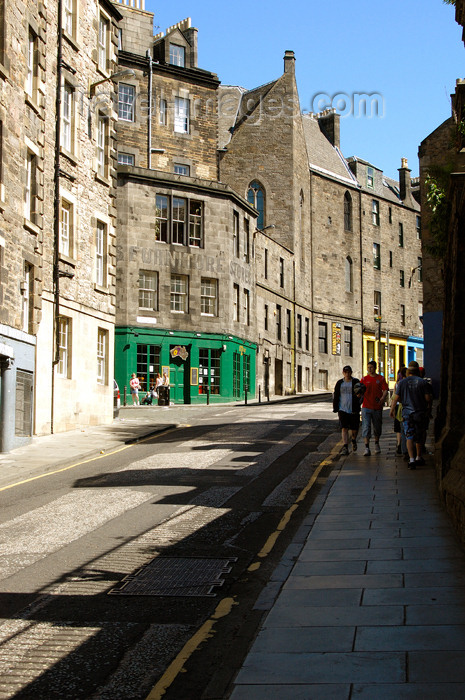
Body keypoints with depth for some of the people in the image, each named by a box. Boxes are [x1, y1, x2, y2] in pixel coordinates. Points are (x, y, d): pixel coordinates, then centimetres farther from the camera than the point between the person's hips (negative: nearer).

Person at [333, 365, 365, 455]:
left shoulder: (356, 382, 3)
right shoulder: (339, 383, 8)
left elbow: (361, 394, 3)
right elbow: (335, 396, 12)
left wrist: (359, 394, -22)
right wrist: (335, 408, 7)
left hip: (354, 410, 0)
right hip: (342, 409, 1)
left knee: (354, 429, 5)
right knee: (344, 428, -8)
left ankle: (354, 440, 37)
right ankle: (345, 447, -10)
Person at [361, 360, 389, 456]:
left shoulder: (381, 378, 4)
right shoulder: (364, 379, 6)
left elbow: (385, 390, -2)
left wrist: (383, 398, -21)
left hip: (377, 406, 1)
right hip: (366, 406, -1)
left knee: (377, 427, 14)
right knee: (366, 427, -11)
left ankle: (376, 444, 36)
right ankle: (367, 448, -14)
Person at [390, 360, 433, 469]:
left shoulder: (402, 382, 0)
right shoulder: (423, 382, -2)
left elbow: (396, 398, 0)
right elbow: (428, 398, -5)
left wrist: (392, 409, 15)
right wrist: (429, 410, 10)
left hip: (407, 413, -1)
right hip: (421, 413, 1)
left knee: (409, 437, -2)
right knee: (420, 437, 18)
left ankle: (412, 459, -17)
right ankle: (418, 457, 24)